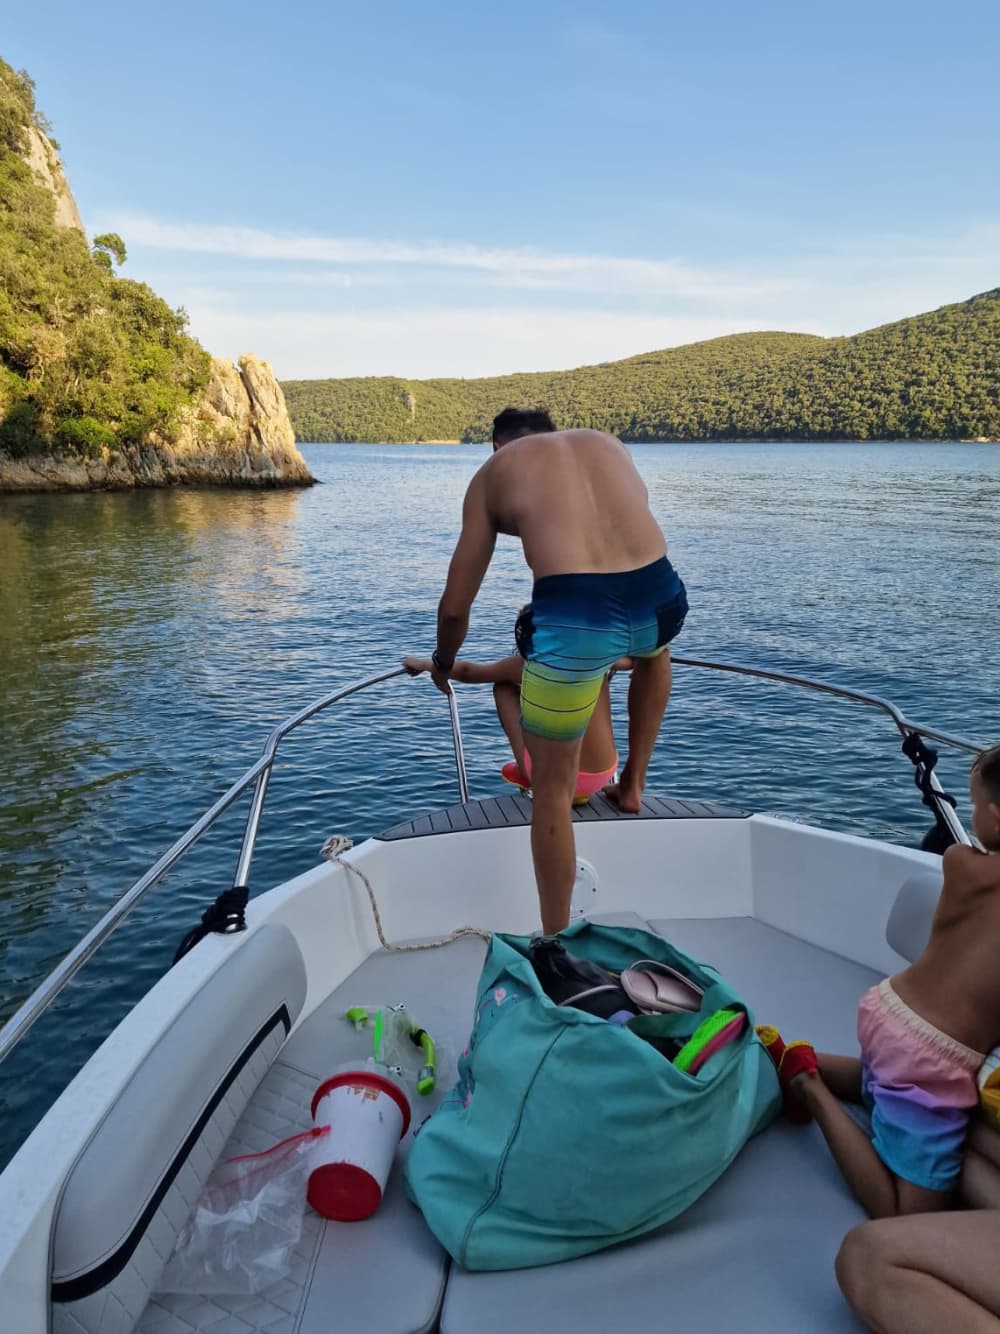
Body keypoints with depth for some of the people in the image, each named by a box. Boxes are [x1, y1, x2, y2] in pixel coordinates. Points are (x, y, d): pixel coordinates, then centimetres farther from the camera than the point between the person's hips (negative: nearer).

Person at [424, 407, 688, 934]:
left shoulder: (493, 470, 22)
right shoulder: (608, 443, 30)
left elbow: (456, 606, 21)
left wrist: (442, 663, 43)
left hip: (573, 615, -3)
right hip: (661, 596, 4)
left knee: (553, 789, 16)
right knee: (652, 648, 42)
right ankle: (632, 785, 44)